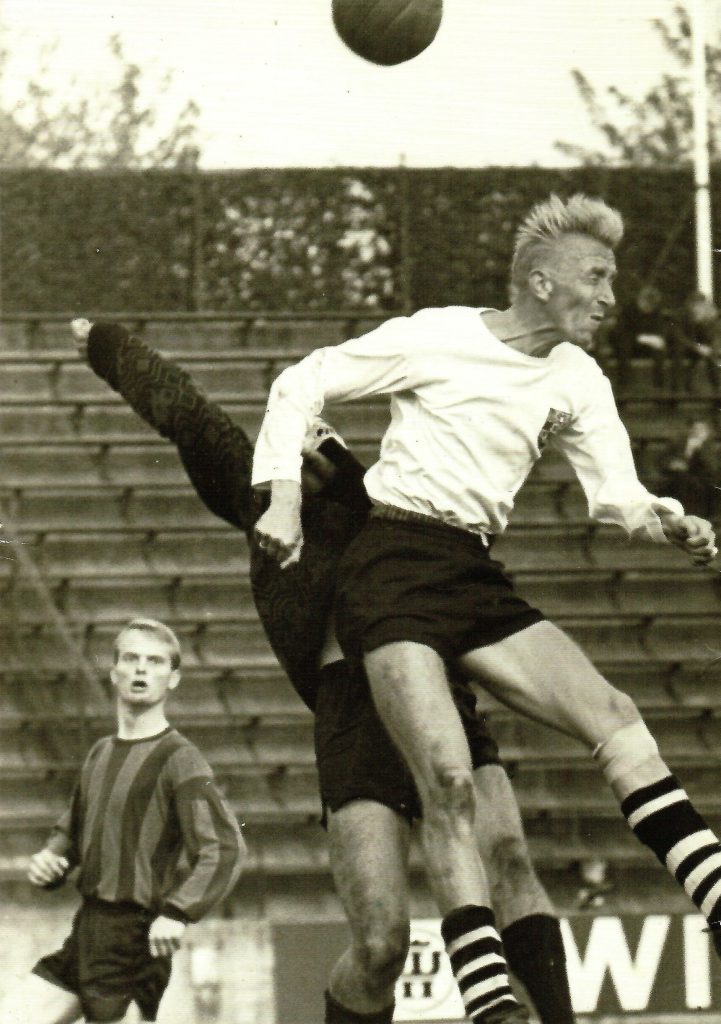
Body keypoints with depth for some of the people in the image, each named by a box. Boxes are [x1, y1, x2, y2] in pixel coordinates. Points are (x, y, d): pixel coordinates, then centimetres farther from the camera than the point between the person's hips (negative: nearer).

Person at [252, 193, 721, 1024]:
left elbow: (615, 493, 5)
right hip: (392, 572, -6)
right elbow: (300, 386, 3)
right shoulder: (433, 340, -5)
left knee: (614, 718, -12)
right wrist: (283, 498, -7)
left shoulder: (576, 381, 11)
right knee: (448, 779, -20)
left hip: (477, 581, 6)